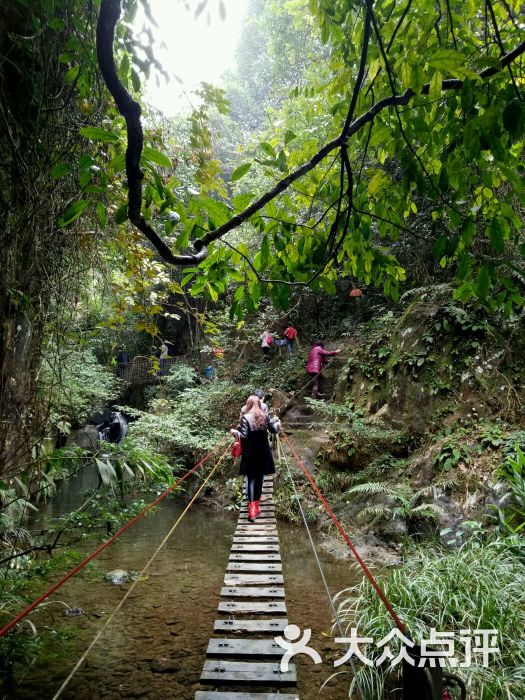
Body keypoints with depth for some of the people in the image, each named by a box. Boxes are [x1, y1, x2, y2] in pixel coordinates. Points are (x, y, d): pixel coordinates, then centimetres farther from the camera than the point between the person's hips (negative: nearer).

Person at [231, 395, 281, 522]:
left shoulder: (245, 418, -11)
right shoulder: (264, 417, 2)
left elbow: (243, 436, -16)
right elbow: (274, 429, 11)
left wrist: (235, 432, 3)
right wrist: (277, 423, 31)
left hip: (250, 453, -3)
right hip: (263, 452, 3)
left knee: (251, 479, 0)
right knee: (260, 478, 12)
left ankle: (252, 509, -8)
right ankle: (256, 507, 22)